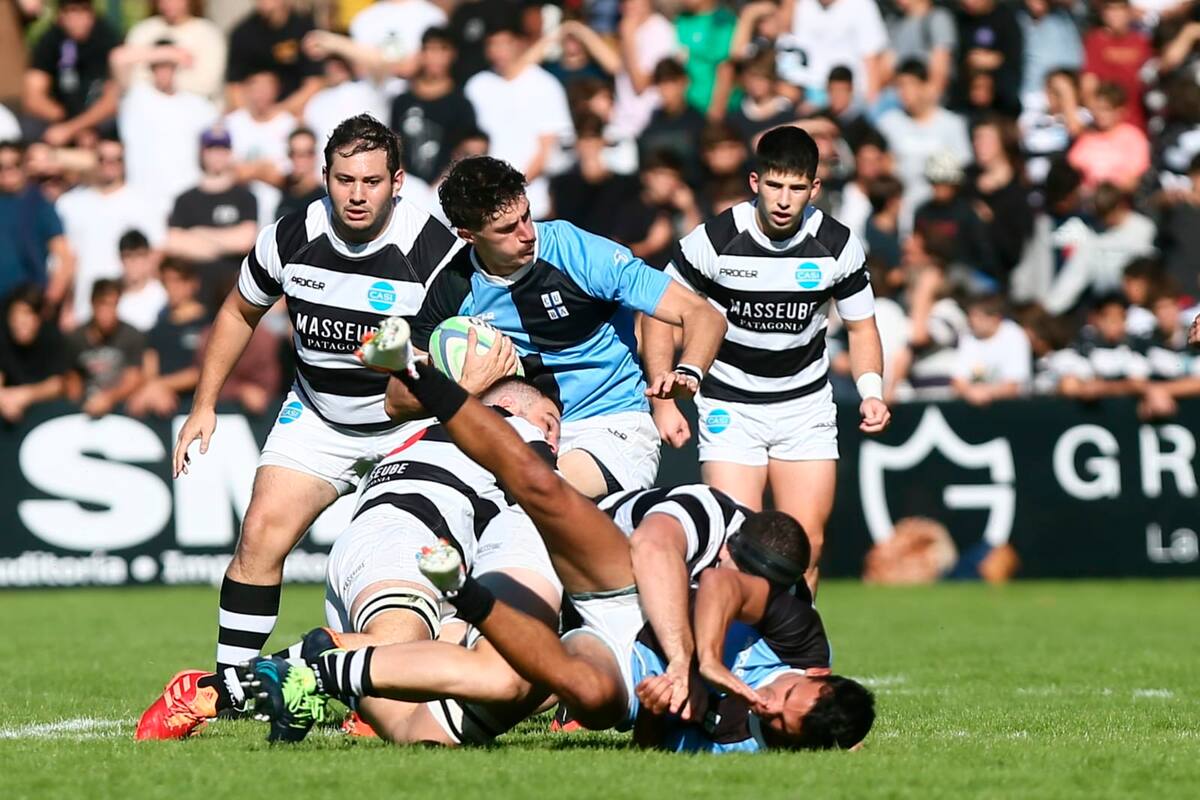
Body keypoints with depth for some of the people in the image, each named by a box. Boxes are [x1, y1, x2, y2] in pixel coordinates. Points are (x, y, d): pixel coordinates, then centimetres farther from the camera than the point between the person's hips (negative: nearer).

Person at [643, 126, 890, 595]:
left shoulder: (838, 246, -8)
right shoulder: (713, 240, -15)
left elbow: (861, 327, 6)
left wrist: (872, 392, -11)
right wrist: (664, 403, -10)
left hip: (806, 404, 2)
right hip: (730, 406, -2)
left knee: (805, 546, -4)